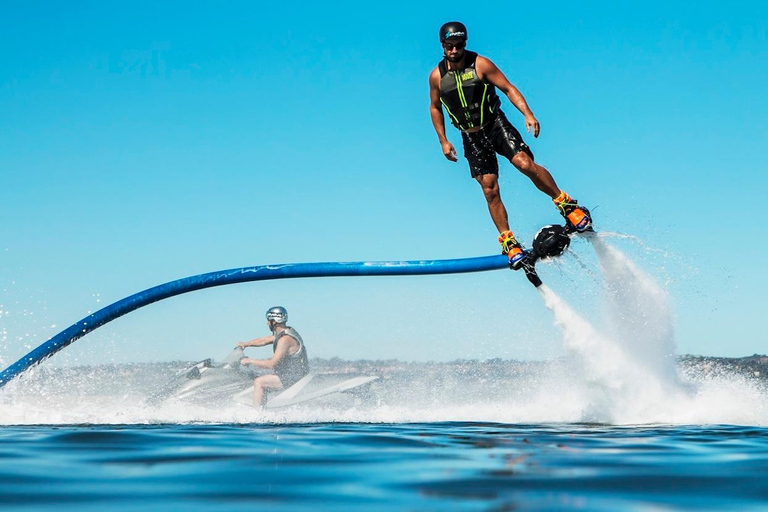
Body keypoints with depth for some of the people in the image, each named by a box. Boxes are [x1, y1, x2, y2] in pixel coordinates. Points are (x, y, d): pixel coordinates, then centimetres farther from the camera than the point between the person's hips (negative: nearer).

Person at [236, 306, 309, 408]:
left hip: (293, 378, -11)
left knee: (259, 382, -15)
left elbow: (272, 364, -25)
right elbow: (264, 341, 21)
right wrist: (246, 344, 12)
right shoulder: (283, 333, 9)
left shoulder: (285, 339, -23)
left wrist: (249, 361, -17)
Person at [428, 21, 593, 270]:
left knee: (525, 164, -23)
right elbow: (435, 107, 14)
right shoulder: (436, 76, -1)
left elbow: (508, 88, -6)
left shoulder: (480, 64, -8)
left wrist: (528, 114, -19)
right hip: (471, 137, 2)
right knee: (490, 190, -6)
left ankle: (566, 205, -8)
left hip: (496, 125, -2)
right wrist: (443, 141, 8)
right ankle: (508, 243, 2)